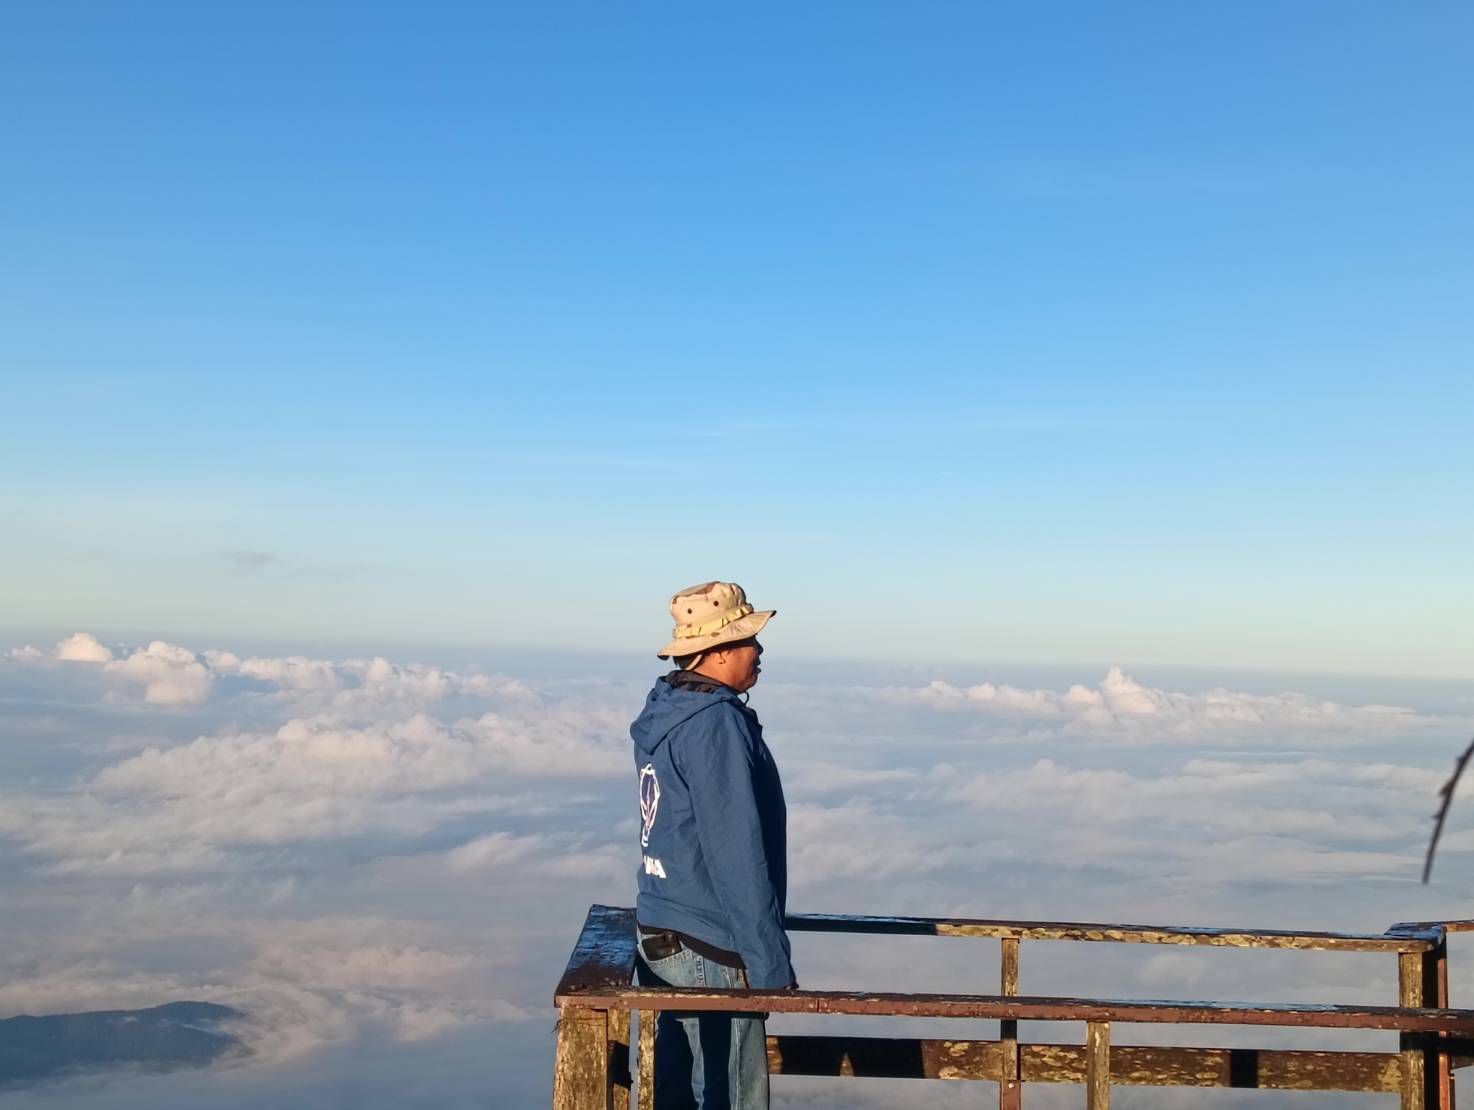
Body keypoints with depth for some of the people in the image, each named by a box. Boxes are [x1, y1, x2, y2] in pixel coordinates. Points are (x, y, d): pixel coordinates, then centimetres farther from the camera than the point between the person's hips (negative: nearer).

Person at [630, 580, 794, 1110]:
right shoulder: (716, 724, -19)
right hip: (709, 952, -9)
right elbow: (738, 856, -22)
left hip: (660, 936, 9)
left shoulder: (664, 712, 9)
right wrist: (770, 964, -18)